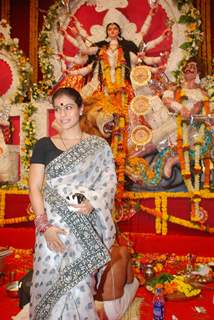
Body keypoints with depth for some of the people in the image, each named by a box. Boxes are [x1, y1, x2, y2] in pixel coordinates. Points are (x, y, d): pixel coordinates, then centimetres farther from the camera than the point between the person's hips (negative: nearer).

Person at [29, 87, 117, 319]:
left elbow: (109, 182, 4)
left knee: (80, 287, 1)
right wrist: (45, 226, -10)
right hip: (53, 225, 1)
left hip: (86, 227, 0)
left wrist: (93, 202, -15)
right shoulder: (44, 145, 4)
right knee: (50, 281, 6)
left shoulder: (98, 146, 5)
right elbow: (34, 189, 0)